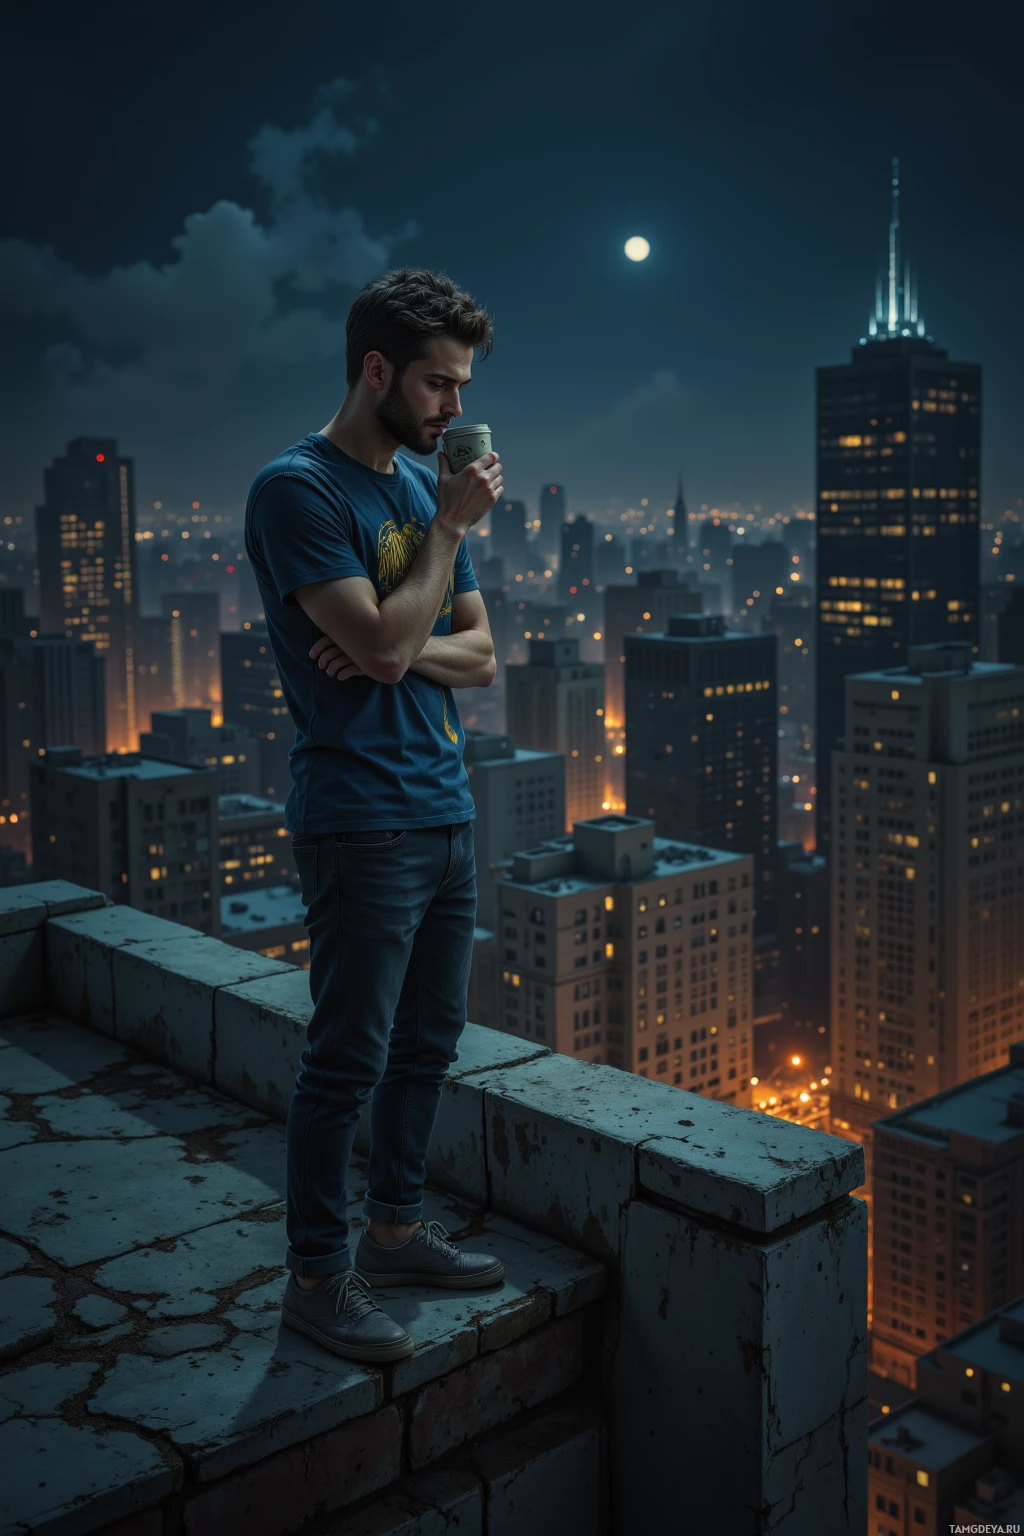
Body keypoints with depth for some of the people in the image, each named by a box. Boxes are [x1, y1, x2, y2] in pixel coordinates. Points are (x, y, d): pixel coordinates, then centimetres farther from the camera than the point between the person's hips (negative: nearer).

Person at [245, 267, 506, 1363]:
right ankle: (316, 1274, 14)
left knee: (428, 1040, 16)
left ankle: (394, 1230, 31)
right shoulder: (298, 489, -11)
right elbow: (385, 642, -21)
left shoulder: (427, 485, 13)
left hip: (445, 809, 8)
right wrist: (452, 526, -10)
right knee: (349, 1057, -1)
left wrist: (402, 649, -10)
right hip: (361, 822, -8)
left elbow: (480, 656, 11)